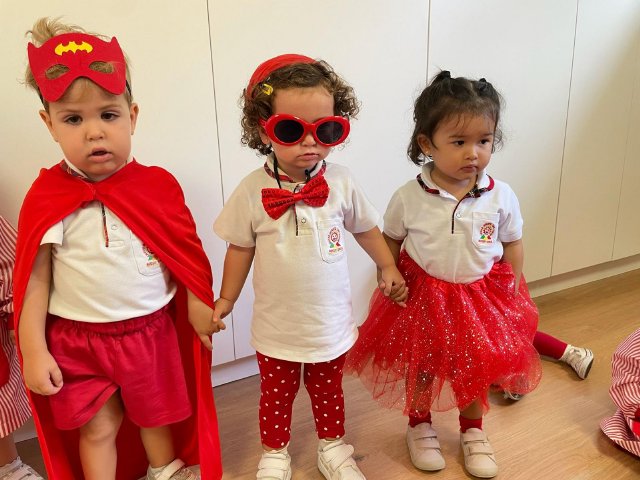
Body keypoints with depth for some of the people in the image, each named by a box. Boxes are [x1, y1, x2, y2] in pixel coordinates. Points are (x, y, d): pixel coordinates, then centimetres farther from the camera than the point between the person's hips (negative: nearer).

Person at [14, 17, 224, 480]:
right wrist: (34, 351, -7)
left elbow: (185, 254, -1)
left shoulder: (158, 185, -8)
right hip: (77, 338, -1)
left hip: (151, 330, 2)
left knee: (158, 414, 21)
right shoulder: (46, 198, -11)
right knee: (97, 427, 12)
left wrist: (198, 305, 1)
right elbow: (35, 279, -8)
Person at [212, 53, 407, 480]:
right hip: (277, 327, -1)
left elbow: (366, 228, 5)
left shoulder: (341, 182, -12)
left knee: (328, 389, 23)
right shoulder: (253, 191, -16)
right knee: (276, 393, 20)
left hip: (331, 323, 1)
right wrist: (226, 299, 3)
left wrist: (389, 269, 8)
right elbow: (241, 248, -3)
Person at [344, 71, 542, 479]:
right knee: (421, 367, 15)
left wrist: (510, 294, -2)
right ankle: (420, 426, 42)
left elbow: (512, 247, -1)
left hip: (480, 296, 2)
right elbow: (390, 242, -2)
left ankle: (473, 431, 45)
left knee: (477, 368, 18)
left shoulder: (501, 196, -14)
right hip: (422, 295, -1)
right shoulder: (408, 197, -17)